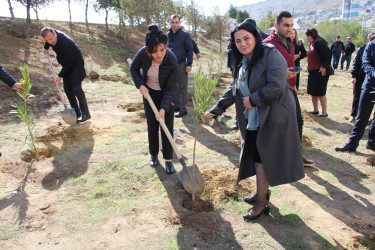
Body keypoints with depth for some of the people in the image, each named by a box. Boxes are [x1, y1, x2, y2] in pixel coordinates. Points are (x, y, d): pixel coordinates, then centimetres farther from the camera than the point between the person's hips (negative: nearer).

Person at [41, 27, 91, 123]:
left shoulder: (66, 44, -34)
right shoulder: (52, 35, -9)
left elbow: (69, 64, -27)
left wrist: (60, 76, -20)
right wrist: (46, 47, 20)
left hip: (76, 64, -9)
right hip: (67, 65, 9)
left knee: (76, 88, -17)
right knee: (67, 88, 5)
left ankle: (85, 114, -13)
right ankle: (76, 112, 11)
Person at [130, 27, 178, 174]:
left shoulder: (172, 61, -29)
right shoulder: (143, 54, -23)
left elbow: (171, 88, -23)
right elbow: (134, 69, -1)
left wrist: (163, 108, -29)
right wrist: (140, 85, -15)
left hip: (166, 95, -2)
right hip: (149, 93, 2)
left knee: (167, 127, -2)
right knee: (152, 126, 9)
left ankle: (168, 160, 8)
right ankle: (153, 155, 27)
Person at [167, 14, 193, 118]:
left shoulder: (185, 34, -4)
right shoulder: (167, 35, 10)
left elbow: (189, 50, -4)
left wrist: (189, 64, -12)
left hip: (181, 64, -5)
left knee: (182, 87, -1)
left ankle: (183, 108, 5)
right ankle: (176, 105, 24)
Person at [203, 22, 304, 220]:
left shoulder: (270, 55, -13)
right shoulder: (241, 64, 11)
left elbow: (277, 86, -23)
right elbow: (232, 92, 13)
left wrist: (252, 100, -15)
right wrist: (214, 111, 7)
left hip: (273, 117, -7)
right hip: (253, 120, 7)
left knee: (262, 156, -1)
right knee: (254, 154, 13)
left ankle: (261, 202, 15)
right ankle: (262, 192, 35)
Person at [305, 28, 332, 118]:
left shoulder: (319, 43, -16)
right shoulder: (311, 44, 13)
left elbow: (328, 53, -25)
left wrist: (324, 66, -21)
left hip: (320, 72, -9)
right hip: (312, 72, 9)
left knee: (320, 93, -2)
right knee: (312, 92, 14)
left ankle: (324, 113, 8)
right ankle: (315, 110, 27)